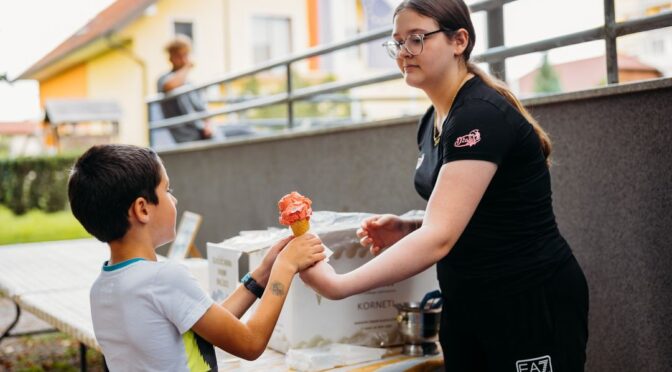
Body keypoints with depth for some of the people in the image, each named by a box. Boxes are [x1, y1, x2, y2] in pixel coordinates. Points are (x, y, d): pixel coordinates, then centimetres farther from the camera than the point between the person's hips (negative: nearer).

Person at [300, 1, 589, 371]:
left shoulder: (482, 114, -21)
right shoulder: (432, 121, 6)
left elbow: (441, 237, -30)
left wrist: (339, 285, -33)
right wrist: (407, 230, -2)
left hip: (532, 304, -8)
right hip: (466, 301, 8)